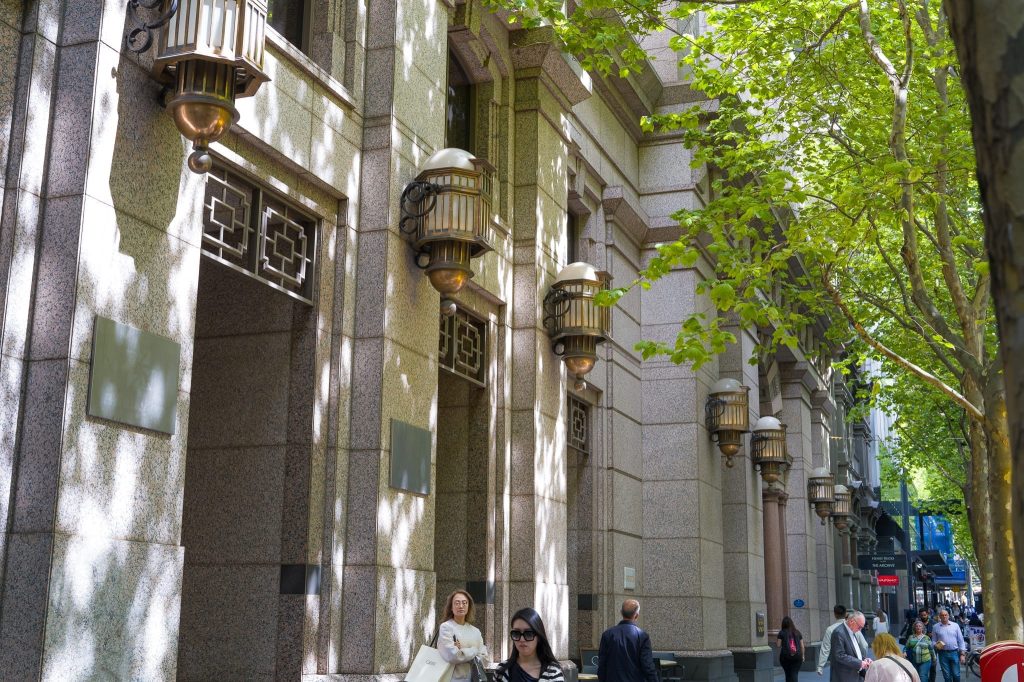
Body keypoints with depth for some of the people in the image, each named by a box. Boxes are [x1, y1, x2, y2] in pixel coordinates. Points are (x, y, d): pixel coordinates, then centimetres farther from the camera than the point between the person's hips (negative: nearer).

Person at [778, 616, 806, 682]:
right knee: (795, 674, 0)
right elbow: (802, 646, 9)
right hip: (797, 656, 1)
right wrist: (803, 656, 17)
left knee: (788, 674, 15)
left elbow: (779, 645, -3)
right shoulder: (797, 632, 8)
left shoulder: (782, 633, 0)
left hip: (785, 656, -1)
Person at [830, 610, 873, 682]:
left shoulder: (852, 632, 11)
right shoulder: (839, 633, -18)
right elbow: (840, 656, -23)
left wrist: (864, 659, 1)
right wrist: (860, 663, -21)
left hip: (855, 676, 10)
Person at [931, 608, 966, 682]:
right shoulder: (936, 627, 5)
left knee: (956, 675, 1)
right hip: (943, 654, 0)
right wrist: (936, 645, -14)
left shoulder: (955, 625, 5)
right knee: (947, 676, 3)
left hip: (954, 653, 0)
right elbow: (933, 641, 9)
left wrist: (962, 654, 0)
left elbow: (960, 640, 5)